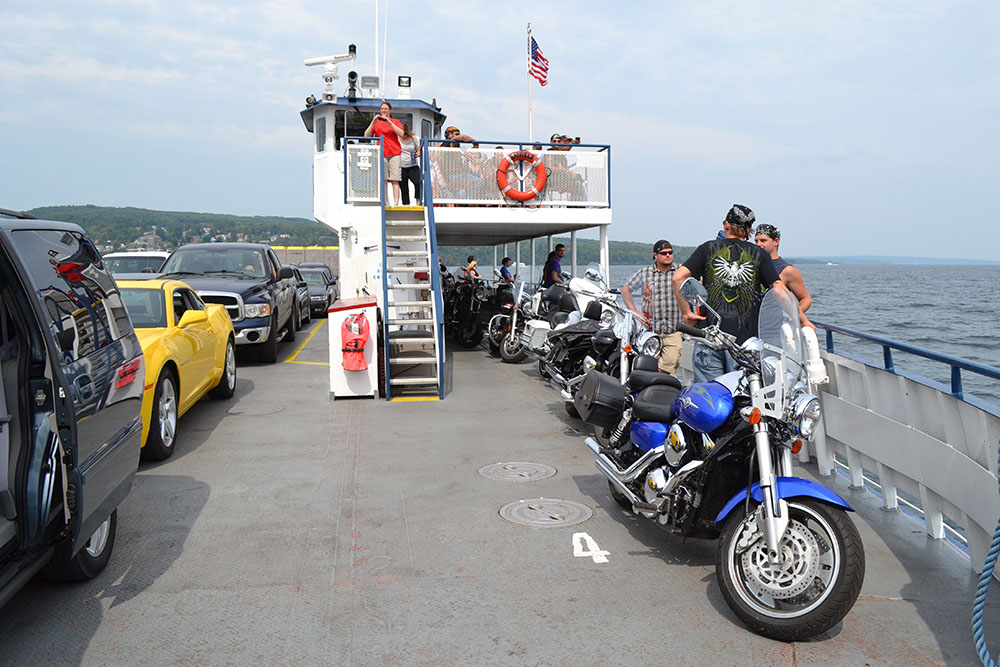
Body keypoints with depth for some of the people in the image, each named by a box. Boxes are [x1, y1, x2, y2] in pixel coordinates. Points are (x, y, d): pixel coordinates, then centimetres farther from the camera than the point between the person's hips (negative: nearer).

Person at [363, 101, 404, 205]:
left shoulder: (395, 122, 13)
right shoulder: (376, 122, 16)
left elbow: (401, 133, -6)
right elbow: (366, 135, 5)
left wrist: (389, 121, -11)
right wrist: (373, 122, -5)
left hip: (394, 153, -1)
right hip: (381, 153, 1)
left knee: (394, 179, -9)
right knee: (383, 179, -5)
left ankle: (396, 203, -14)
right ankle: (385, 203, -4)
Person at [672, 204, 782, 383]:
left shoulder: (708, 248, 7)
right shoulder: (759, 254, 7)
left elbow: (678, 278, -5)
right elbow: (779, 289, -4)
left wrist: (686, 313, -1)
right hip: (746, 338, 0)